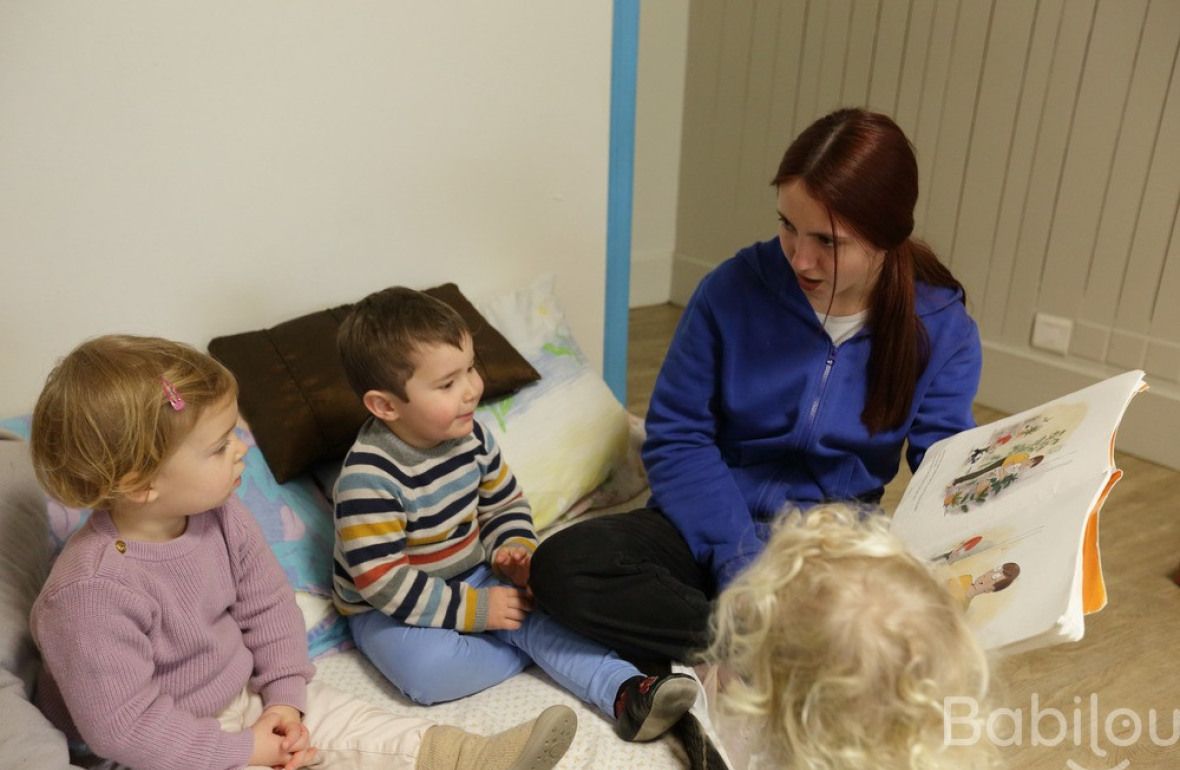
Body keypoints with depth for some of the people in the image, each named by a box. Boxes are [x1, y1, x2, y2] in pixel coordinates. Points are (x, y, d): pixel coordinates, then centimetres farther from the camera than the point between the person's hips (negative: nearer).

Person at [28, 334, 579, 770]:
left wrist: (284, 698, -8)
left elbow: (267, 605, 2)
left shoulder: (219, 517, -9)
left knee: (334, 717, -4)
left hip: (240, 697, 7)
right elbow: (121, 725, -28)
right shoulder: (93, 590, -32)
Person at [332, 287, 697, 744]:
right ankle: (540, 648, -13)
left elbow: (506, 505, 7)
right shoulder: (368, 477, -28)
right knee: (429, 672, -33)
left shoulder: (469, 436, -7)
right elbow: (384, 582, -28)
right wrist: (474, 609, -25)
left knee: (537, 609, -21)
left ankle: (627, 694, -22)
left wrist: (513, 550, -14)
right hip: (387, 609, -5)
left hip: (471, 578, 5)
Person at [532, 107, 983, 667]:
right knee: (561, 567, -26)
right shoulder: (734, 289, -11)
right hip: (714, 528, 0)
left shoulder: (942, 330, -7)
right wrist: (736, 555, -20)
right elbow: (676, 437, -7)